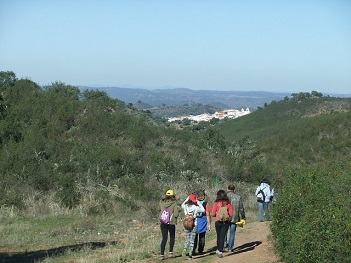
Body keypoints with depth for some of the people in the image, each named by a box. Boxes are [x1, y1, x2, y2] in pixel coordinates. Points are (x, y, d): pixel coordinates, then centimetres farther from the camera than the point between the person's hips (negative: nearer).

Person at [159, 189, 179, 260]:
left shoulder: (161, 202, -2)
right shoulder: (174, 203, -10)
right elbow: (176, 214, -13)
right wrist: (177, 209, 4)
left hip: (163, 223, 3)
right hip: (171, 223, -3)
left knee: (164, 238, 8)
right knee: (172, 237, 19)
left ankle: (162, 254, 0)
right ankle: (170, 252, 16)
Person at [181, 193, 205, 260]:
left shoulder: (185, 206, -4)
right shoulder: (196, 208, -11)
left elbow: (182, 205, 21)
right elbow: (203, 210, 5)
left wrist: (187, 199, 16)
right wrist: (199, 203, 6)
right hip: (194, 225, -2)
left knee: (187, 239, 15)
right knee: (192, 240, 6)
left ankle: (185, 249, -13)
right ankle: (190, 255, 4)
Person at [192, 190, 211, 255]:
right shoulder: (206, 204, -6)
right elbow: (208, 215, -7)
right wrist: (209, 224, -1)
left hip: (195, 222, 2)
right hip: (203, 223, -2)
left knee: (194, 237, 10)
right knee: (202, 237, 8)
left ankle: (193, 250, 8)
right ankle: (200, 250, 8)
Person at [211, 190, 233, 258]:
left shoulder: (216, 203, -8)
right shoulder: (228, 203, -3)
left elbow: (213, 214, -8)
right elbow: (231, 214, -3)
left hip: (218, 222, 0)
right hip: (226, 222, 0)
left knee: (219, 236, 17)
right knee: (222, 237, 3)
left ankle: (218, 250, 30)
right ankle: (220, 251, -6)